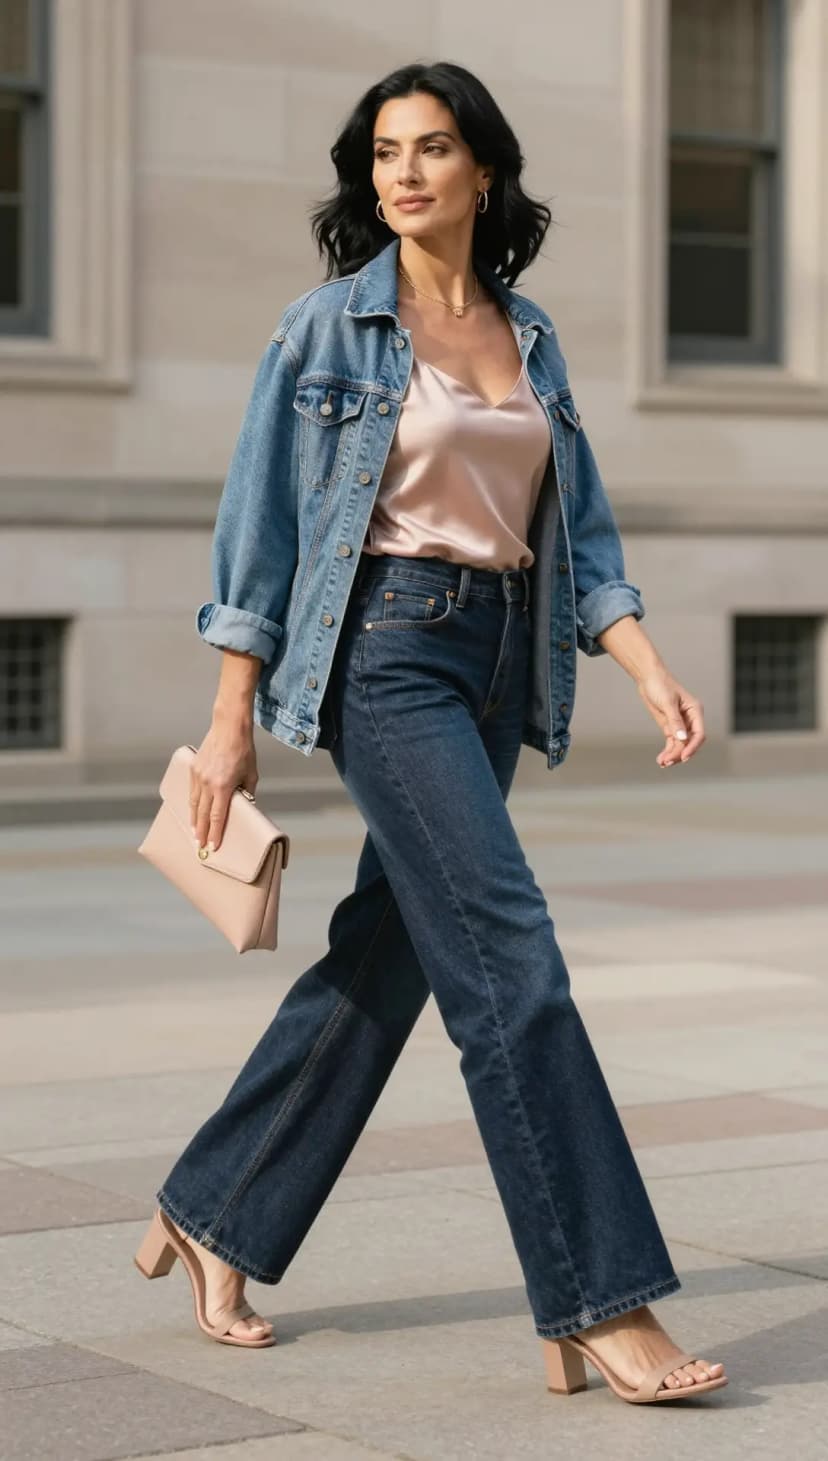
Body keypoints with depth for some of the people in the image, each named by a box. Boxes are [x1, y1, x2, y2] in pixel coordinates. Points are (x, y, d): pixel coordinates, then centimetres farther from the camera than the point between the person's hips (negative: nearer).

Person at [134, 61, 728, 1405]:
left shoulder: (531, 336, 13)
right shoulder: (329, 325, -2)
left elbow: (578, 529, 13)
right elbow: (259, 524, -2)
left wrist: (651, 671, -1)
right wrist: (232, 719, -5)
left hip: (496, 662, 6)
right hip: (383, 650, -6)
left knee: (384, 961, 10)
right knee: (508, 956, -14)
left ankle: (212, 1216, 26)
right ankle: (599, 1310, -12)